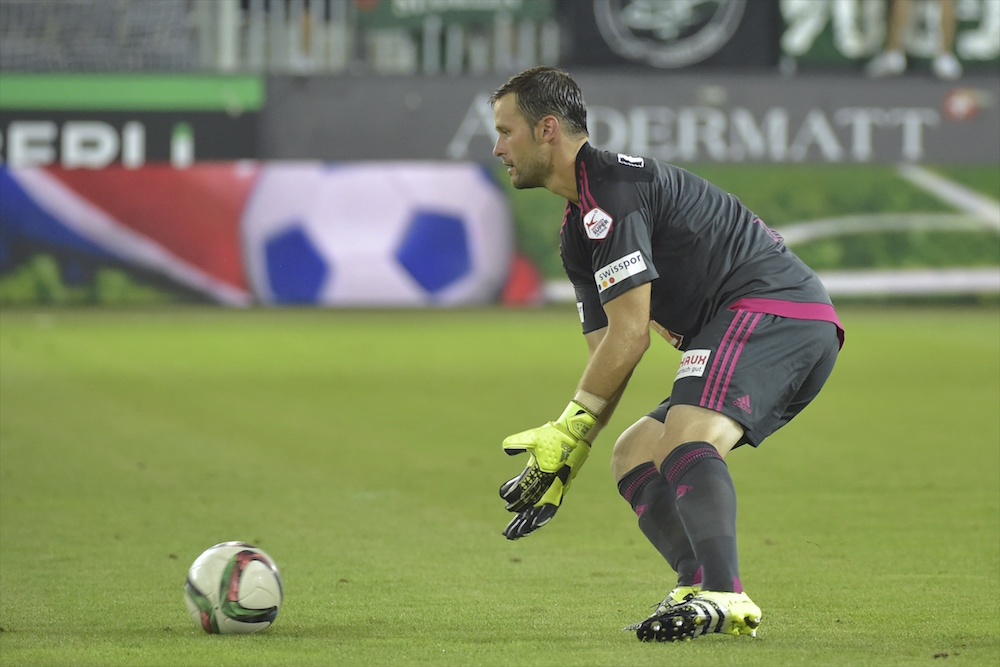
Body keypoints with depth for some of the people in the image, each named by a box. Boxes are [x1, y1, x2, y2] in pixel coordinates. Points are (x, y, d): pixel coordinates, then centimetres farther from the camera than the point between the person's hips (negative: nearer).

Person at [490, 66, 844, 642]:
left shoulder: (612, 188, -11)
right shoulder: (578, 230, 22)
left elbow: (630, 334, -15)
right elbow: (607, 352, 22)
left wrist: (568, 431, -8)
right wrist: (567, 460, 14)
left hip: (772, 308, -11)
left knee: (686, 441, -30)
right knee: (634, 454, 11)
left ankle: (722, 596, -45)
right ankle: (704, 591, -8)